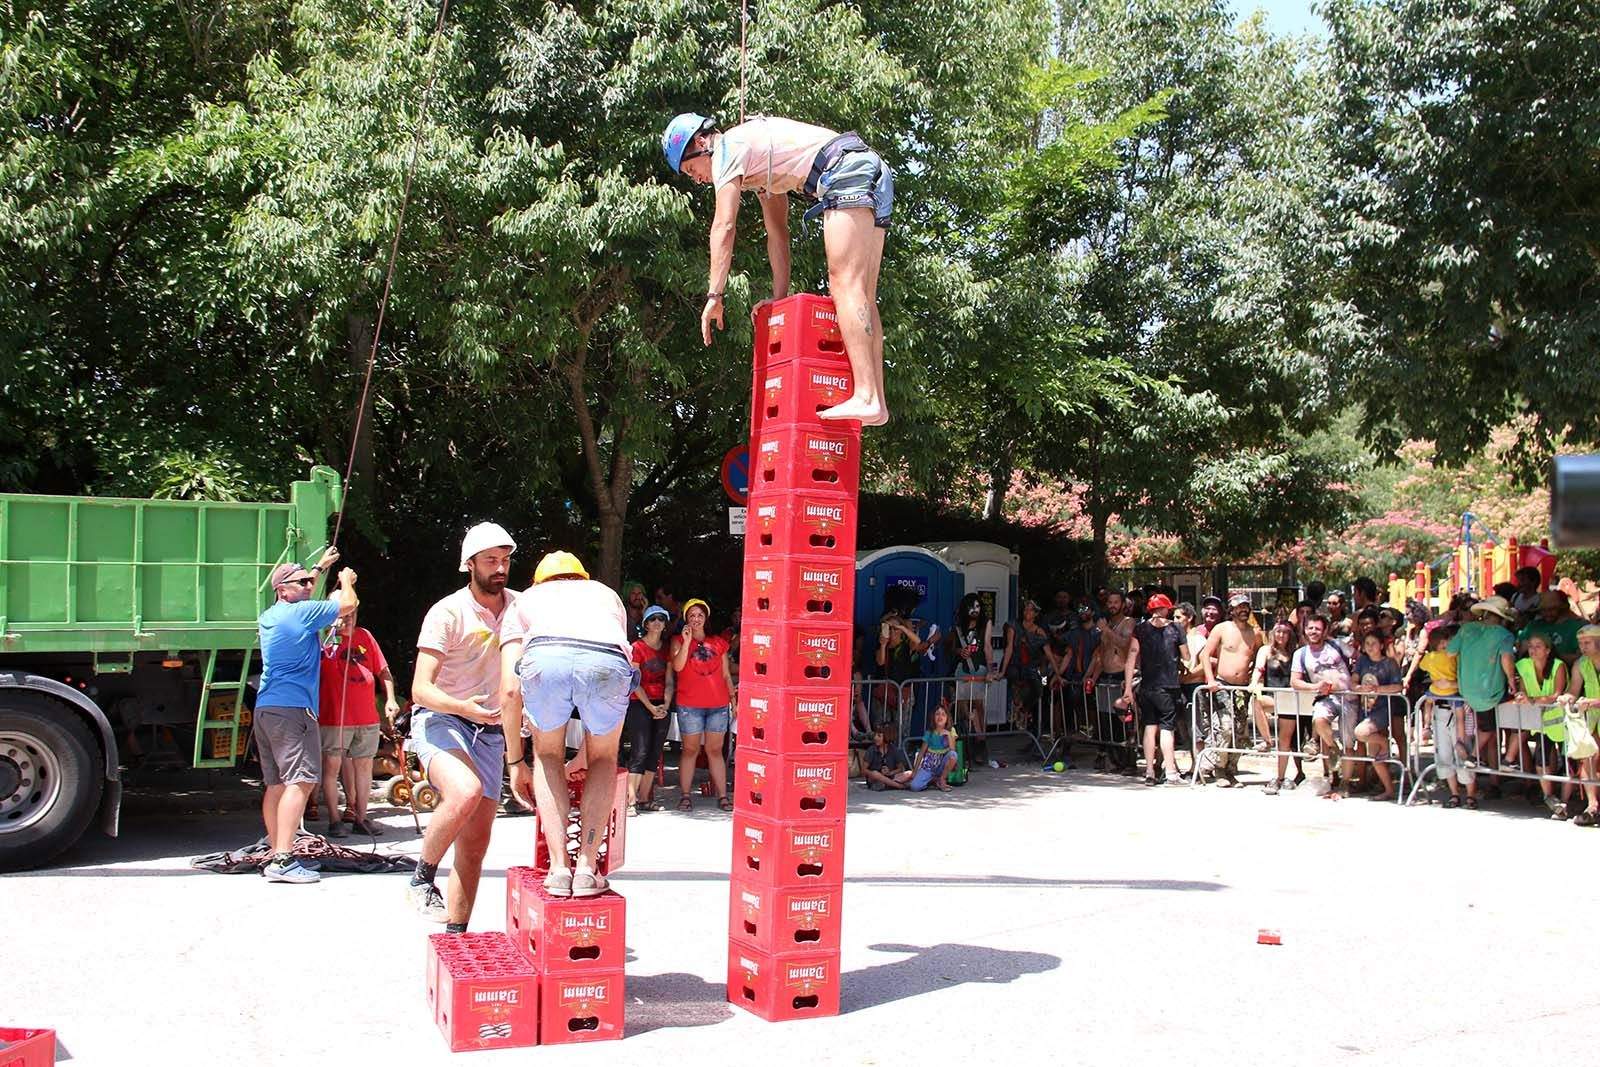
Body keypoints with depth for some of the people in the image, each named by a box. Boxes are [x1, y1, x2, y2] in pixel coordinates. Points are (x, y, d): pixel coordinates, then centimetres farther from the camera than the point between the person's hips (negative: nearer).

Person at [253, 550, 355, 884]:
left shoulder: (268, 616, 18)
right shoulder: (304, 612, -7)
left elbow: (301, 594, 39)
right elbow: (348, 604, 1)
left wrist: (321, 567, 45)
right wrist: (347, 580, 21)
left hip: (265, 707, 10)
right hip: (293, 707, -10)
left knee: (276, 783, 10)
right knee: (300, 781, -14)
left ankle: (276, 855, 12)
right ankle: (283, 860, -23)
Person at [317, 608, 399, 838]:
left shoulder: (365, 636, 12)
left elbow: (383, 670, 16)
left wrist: (390, 699, 8)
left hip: (367, 717, 5)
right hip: (334, 717, -5)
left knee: (364, 765, 10)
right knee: (332, 766, -2)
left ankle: (360, 818, 18)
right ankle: (334, 820, 7)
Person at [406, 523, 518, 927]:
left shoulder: (518, 607, 3)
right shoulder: (447, 613, -12)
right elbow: (421, 689, -18)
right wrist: (463, 707, -37)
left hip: (490, 733, 5)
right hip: (440, 721, -5)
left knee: (475, 842, 4)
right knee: (466, 791, -35)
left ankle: (456, 935, 15)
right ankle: (422, 879, -13)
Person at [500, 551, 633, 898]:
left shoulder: (526, 600, 37)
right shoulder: (606, 594, 43)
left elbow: (509, 691, 27)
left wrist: (516, 762, 36)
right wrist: (584, 755, 55)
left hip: (543, 660, 0)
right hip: (609, 662, 1)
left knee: (548, 756, 27)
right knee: (604, 759, 27)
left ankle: (559, 867, 17)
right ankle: (587, 867, 17)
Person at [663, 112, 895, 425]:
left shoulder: (727, 148, 1)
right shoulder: (756, 162, 30)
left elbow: (724, 226, -9)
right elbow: (778, 232, 27)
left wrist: (714, 295, -10)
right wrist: (780, 299, 21)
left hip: (848, 170, -10)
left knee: (844, 283, -18)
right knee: (861, 296, 4)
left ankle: (866, 398, -29)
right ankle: (877, 402, -2)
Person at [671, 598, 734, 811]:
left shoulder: (718, 643, 15)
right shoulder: (679, 641, 6)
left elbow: (726, 675, 17)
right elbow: (677, 666, -11)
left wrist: (733, 699, 10)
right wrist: (687, 640, -16)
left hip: (718, 705, 2)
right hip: (690, 705, -2)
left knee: (715, 750, 5)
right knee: (690, 750, 2)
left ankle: (722, 796, 5)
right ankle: (686, 795, 7)